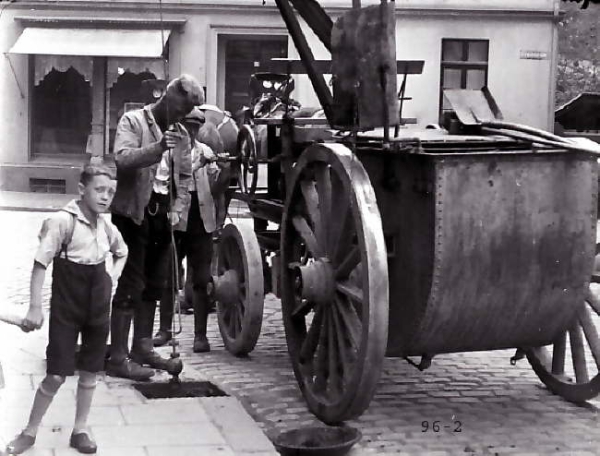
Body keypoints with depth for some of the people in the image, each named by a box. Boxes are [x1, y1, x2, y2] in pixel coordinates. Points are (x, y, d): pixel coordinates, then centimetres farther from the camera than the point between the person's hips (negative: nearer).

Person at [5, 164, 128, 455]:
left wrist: (113, 276, 7)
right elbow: (40, 264, -18)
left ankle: (80, 430, 24)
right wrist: (35, 308, -21)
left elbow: (122, 253, 24)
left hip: (98, 305, 5)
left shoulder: (105, 226, 2)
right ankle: (29, 432, 13)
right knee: (56, 374, -3)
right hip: (66, 307, -5)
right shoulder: (62, 221, -17)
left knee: (89, 371, 11)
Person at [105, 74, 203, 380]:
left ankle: (142, 346, 24)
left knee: (155, 282, 12)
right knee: (131, 283, -9)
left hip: (163, 211, 7)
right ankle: (118, 357, -6)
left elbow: (185, 175, 16)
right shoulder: (133, 121, -6)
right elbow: (122, 158, -22)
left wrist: (177, 209, 1)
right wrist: (157, 148, -35)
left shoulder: (181, 134, 12)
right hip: (135, 210, -7)